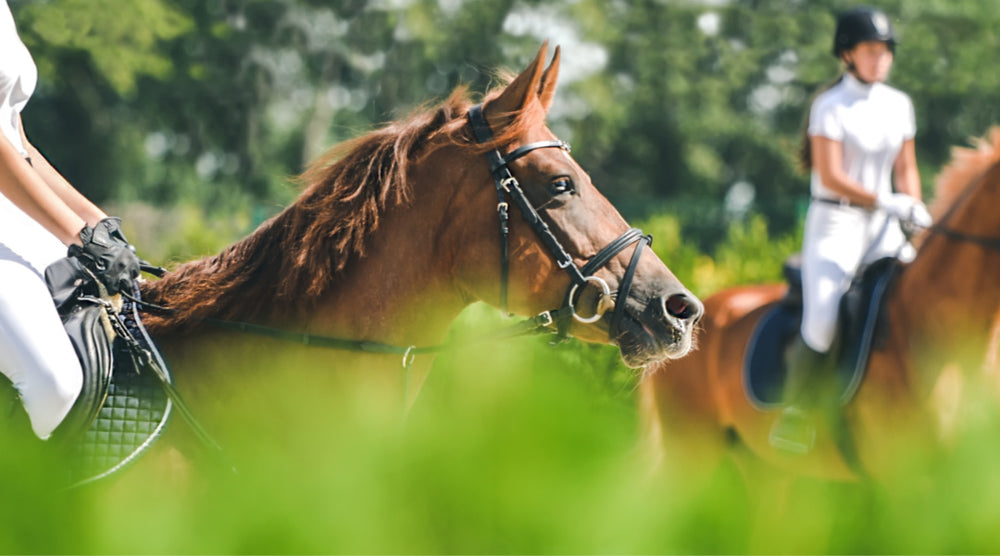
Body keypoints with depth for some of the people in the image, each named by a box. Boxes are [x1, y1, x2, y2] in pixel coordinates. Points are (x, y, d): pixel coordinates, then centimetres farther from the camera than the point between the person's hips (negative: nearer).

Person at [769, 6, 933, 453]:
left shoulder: (899, 105, 8)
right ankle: (792, 413, -4)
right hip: (835, 224, -6)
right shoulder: (831, 107, -10)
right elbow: (831, 176, -16)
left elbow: (906, 168, 15)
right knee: (821, 324, -21)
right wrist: (889, 203, -22)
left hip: (882, 228, 6)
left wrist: (915, 211, -3)